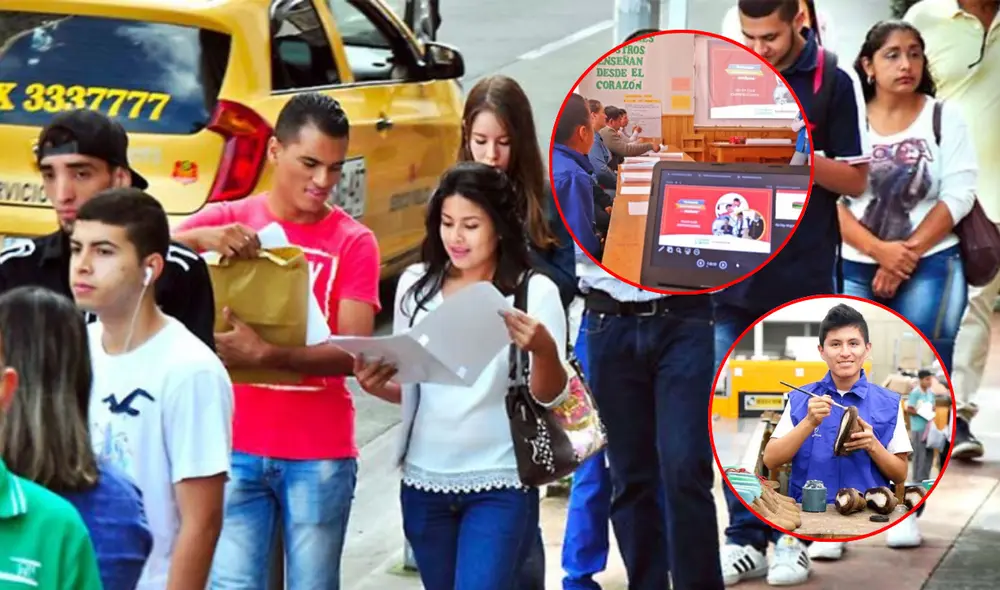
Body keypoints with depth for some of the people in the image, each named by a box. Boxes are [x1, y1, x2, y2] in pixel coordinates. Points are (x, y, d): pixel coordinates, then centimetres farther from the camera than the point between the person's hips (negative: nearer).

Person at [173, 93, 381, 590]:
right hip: (234, 447, 1)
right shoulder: (224, 220, 3)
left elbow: (353, 353, -10)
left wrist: (264, 355, -24)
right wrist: (198, 238, -28)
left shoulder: (354, 242, -1)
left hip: (319, 456, -1)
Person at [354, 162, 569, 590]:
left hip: (500, 486, -4)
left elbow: (549, 396, -11)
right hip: (424, 481, 5)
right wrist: (378, 385, -10)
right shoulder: (416, 284, 4)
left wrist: (543, 348, -32)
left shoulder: (535, 292, -8)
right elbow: (407, 385, 13)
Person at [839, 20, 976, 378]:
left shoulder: (945, 118, 4)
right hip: (853, 267, 1)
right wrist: (879, 251, -14)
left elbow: (958, 196, -3)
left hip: (929, 266, -1)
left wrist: (907, 255, -11)